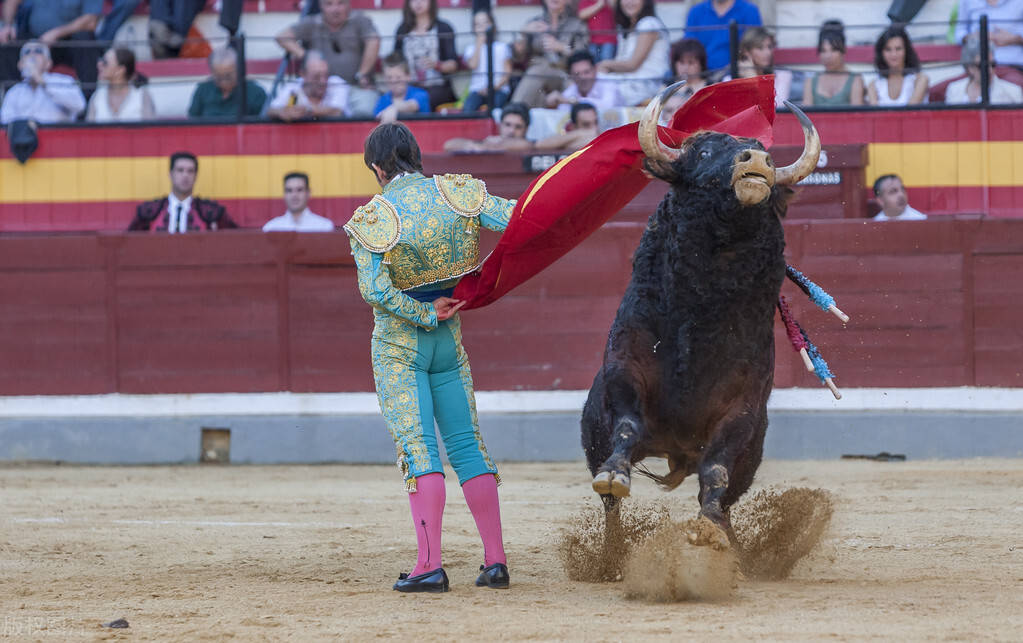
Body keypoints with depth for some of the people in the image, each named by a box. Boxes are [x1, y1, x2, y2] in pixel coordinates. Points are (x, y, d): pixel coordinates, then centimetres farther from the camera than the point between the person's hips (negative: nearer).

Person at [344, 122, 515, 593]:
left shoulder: (372, 219, -13)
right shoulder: (456, 192, -4)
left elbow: (374, 290, -22)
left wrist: (426, 315, -13)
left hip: (397, 345, -4)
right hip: (449, 342, 4)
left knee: (417, 448, -7)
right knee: (466, 445, 9)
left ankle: (430, 566, -16)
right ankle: (496, 561, 8)